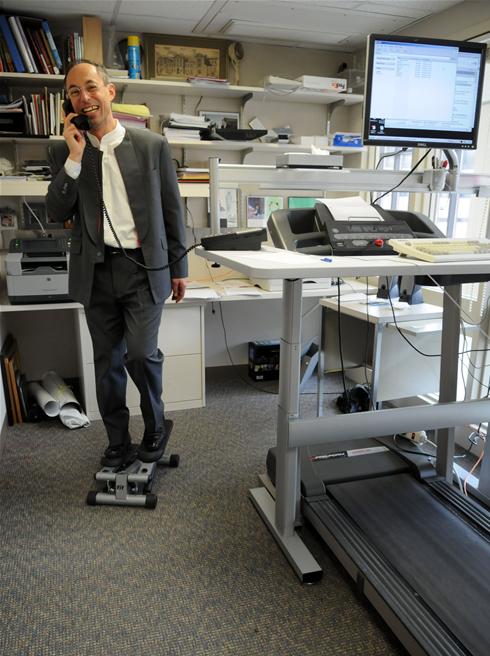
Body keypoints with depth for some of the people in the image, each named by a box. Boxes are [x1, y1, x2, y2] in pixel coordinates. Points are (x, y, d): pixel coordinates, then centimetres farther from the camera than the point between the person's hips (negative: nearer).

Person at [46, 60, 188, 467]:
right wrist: (75, 157, -11)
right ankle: (117, 440, 26)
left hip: (144, 268, -2)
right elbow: (57, 213, -2)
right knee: (107, 361, 9)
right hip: (96, 271, 3)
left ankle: (155, 426, 17)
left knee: (140, 353, -11)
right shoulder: (65, 153, 6)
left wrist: (179, 267, 4)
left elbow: (172, 209, 4)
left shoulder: (153, 145, 1)